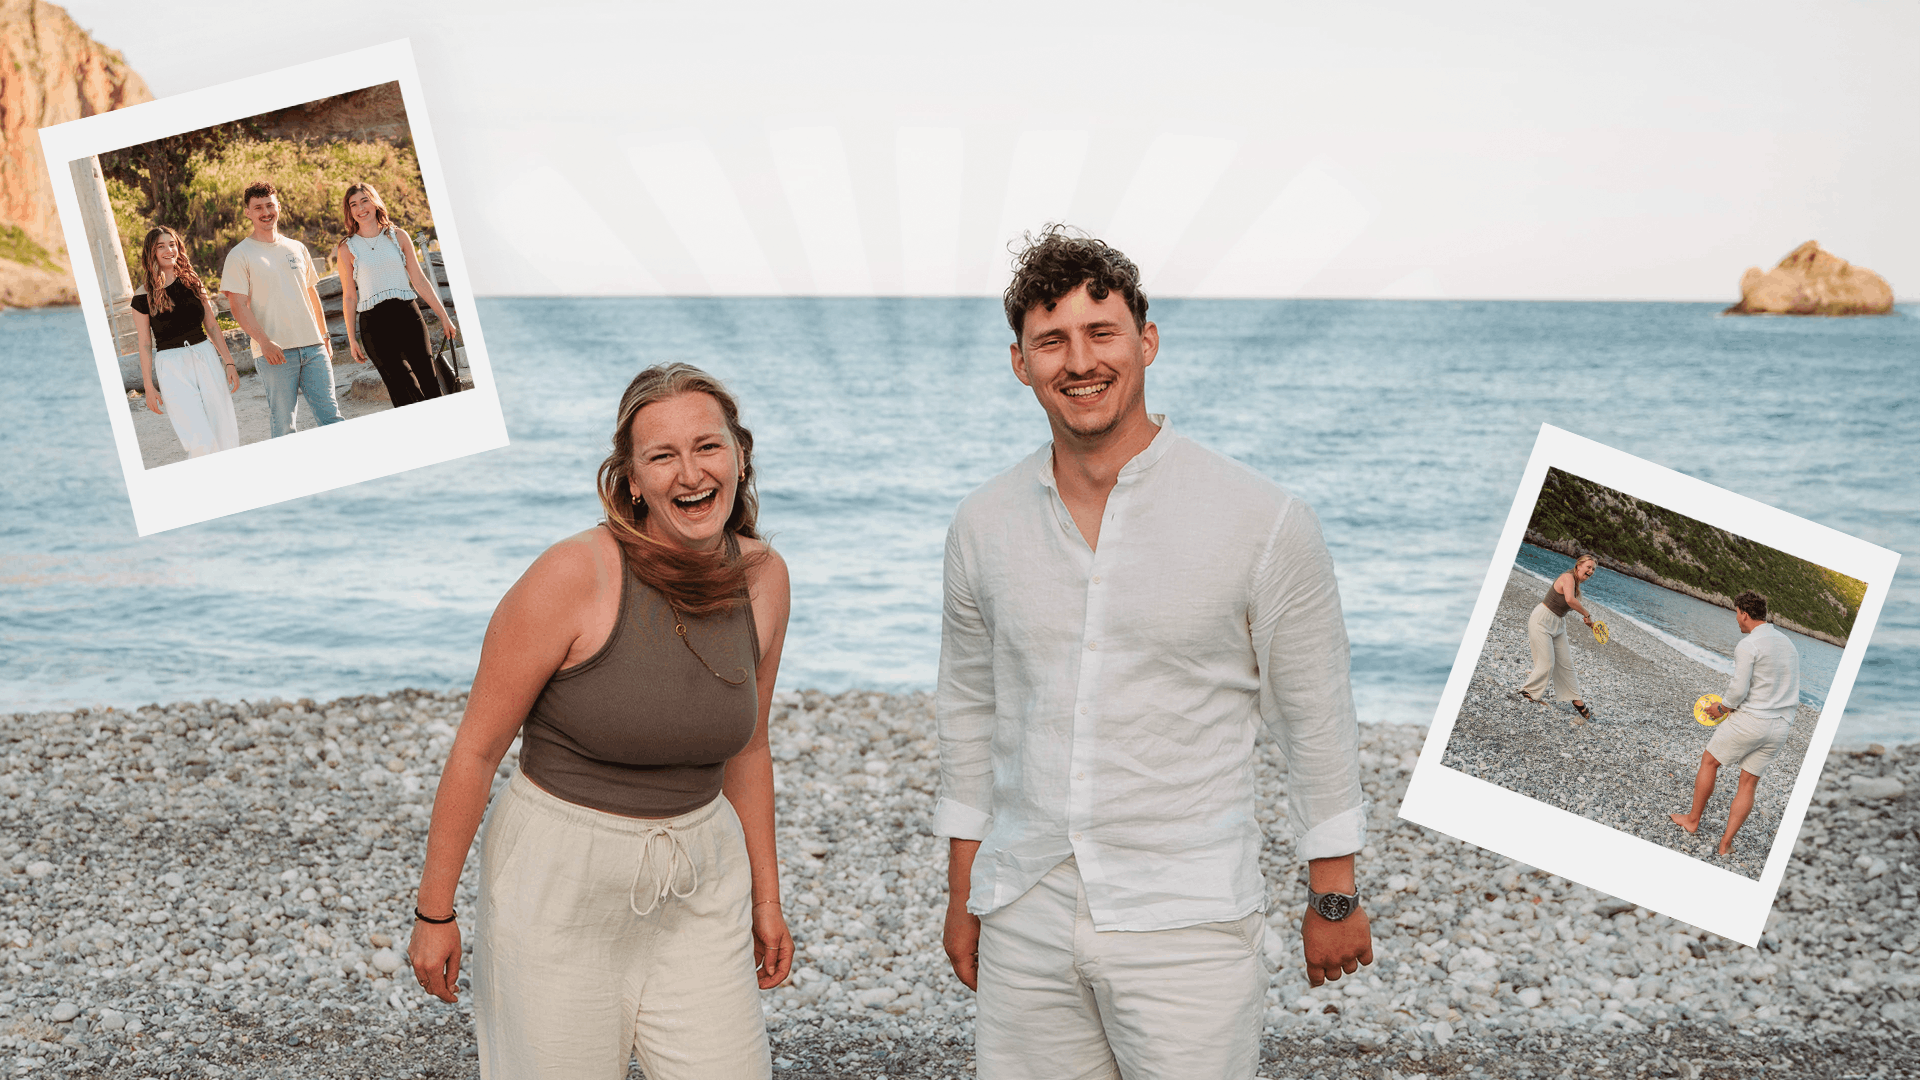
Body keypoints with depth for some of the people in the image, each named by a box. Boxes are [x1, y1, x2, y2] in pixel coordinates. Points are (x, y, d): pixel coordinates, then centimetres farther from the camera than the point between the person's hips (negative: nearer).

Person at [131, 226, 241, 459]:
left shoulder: (192, 283, 9)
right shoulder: (144, 297, -1)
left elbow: (212, 327, 13)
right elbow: (145, 345, 1)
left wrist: (229, 362, 7)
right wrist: (149, 387, -1)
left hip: (205, 357, 4)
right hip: (171, 367, -4)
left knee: (226, 435, 1)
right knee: (200, 443, -15)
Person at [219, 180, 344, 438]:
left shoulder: (297, 249, 16)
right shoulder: (240, 256, 1)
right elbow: (238, 305, -6)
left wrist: (325, 337, 19)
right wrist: (264, 342, -18)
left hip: (313, 347, 4)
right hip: (275, 351, -4)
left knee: (330, 415, 0)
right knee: (281, 422, -3)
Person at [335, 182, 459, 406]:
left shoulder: (398, 237, 9)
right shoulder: (347, 249, 4)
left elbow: (420, 281, 12)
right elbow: (349, 297, 5)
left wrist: (444, 317, 11)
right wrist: (352, 339, 2)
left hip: (408, 315, 2)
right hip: (374, 323, -2)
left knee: (429, 385, -3)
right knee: (403, 393, -7)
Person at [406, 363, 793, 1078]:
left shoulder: (762, 578, -3)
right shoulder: (573, 576, -19)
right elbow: (477, 748, -11)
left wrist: (765, 896, 14)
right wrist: (434, 911, -7)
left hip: (700, 880, 5)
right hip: (560, 880, -4)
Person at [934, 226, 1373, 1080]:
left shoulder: (1264, 525, -8)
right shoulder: (984, 526, 3)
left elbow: (1315, 720, -1)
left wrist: (1334, 899, 3)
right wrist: (962, 894, 15)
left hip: (1187, 928, -3)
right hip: (1025, 924, 4)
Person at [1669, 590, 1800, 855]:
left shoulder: (1748, 645, -13)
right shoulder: (1788, 644, 12)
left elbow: (1738, 689, -17)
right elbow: (1790, 690, 16)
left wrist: (1721, 708, 0)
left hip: (1750, 720, -7)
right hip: (1780, 726, 7)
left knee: (1709, 761, 14)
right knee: (1749, 782, 11)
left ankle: (1693, 819, 23)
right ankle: (1726, 843, 12)